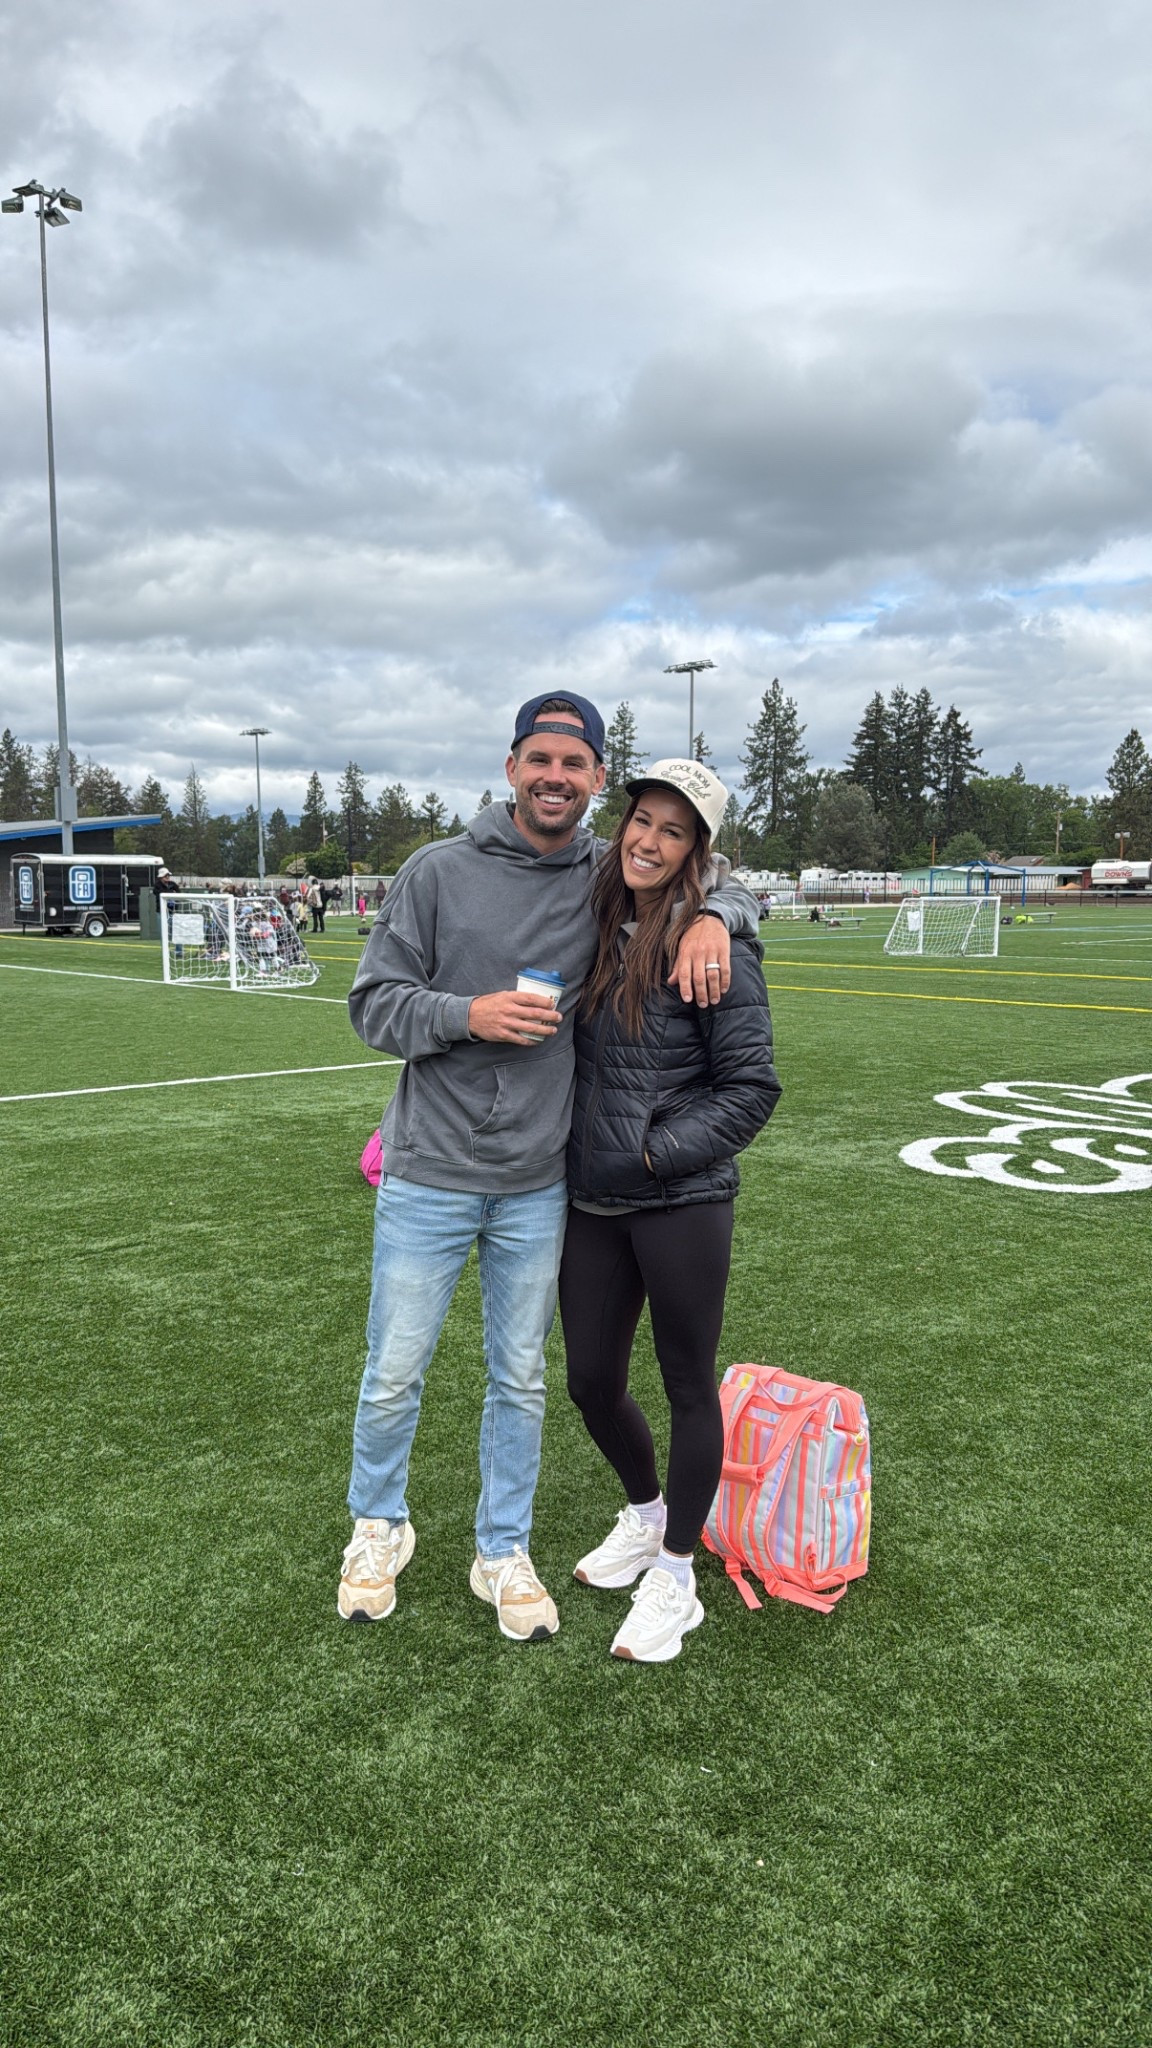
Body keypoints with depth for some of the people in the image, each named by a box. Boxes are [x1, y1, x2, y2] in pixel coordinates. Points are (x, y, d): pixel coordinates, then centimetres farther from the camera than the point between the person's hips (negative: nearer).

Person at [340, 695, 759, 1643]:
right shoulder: (440, 870, -6)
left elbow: (728, 886, 12)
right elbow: (374, 1001, -3)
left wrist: (710, 915, -12)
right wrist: (469, 1014, -20)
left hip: (539, 1186, 2)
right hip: (430, 1175, -2)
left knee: (521, 1379, 14)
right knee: (394, 1375, 8)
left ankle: (504, 1550, 34)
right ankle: (379, 1526, 35)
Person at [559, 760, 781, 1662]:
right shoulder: (596, 929, 6)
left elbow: (752, 1088, -11)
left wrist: (657, 1152, -14)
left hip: (682, 1202, -6)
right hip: (592, 1200, 6)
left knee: (689, 1386, 8)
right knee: (591, 1381, 15)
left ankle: (675, 1574, 26)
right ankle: (643, 1516, 43)